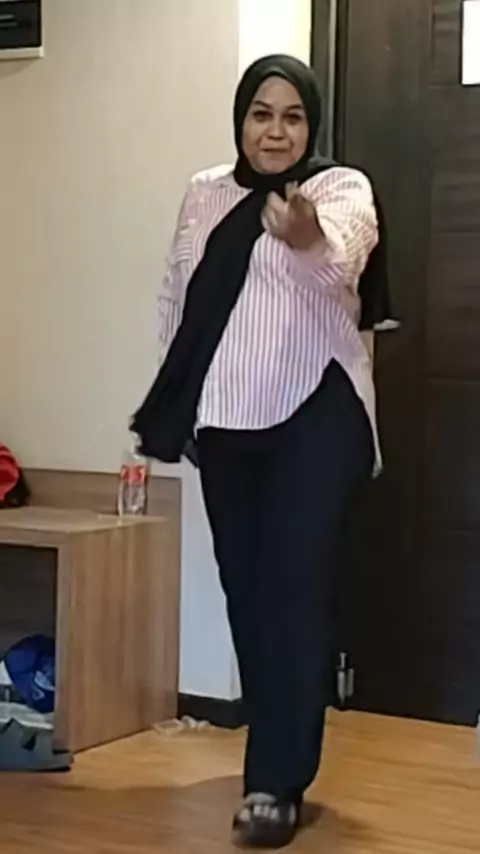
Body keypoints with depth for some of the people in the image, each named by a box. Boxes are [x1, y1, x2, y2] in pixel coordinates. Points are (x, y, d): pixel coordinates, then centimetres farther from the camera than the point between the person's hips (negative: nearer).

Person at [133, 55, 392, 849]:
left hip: (316, 414, -5)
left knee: (296, 589, -8)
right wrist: (179, 398, 12)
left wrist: (309, 238, -50)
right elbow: (176, 297, 18)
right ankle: (281, 762, 22)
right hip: (227, 421, 5)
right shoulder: (204, 194, 12)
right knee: (246, 590, 9)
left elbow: (340, 262, -27)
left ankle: (276, 784, -5)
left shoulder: (343, 189, -5)